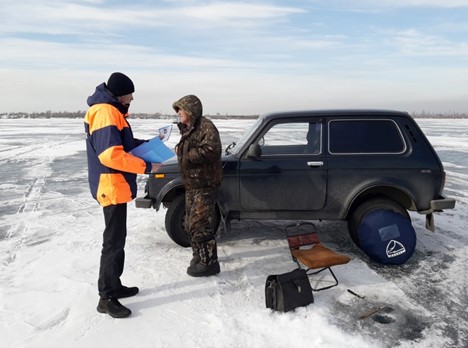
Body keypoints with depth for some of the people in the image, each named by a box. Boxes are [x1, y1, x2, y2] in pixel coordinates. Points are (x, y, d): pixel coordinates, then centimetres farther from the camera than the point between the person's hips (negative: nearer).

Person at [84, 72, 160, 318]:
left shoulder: (111, 111, 16)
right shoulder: (105, 112, -18)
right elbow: (111, 154, -27)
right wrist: (146, 167, -22)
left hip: (117, 185, 11)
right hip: (112, 186, -11)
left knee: (117, 239, 17)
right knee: (114, 241, -4)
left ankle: (114, 286, 29)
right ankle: (106, 298, 7)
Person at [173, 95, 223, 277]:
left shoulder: (206, 126, -14)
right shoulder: (188, 129, 16)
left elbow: (211, 150, -28)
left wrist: (187, 155, -21)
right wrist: (180, 151, 5)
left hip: (204, 184, -10)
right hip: (191, 184, 10)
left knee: (200, 224, -8)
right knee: (191, 223, 17)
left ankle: (209, 263, 2)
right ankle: (199, 255, 32)